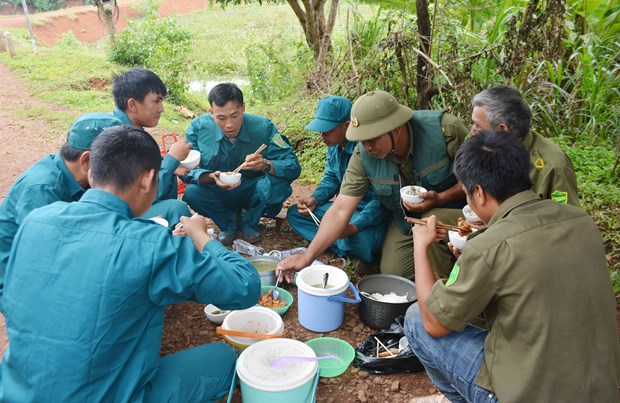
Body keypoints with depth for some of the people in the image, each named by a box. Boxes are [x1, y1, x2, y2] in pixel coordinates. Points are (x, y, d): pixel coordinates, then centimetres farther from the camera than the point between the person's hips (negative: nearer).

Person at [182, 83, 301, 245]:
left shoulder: (263, 127, -19)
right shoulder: (199, 127, -16)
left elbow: (293, 167, -22)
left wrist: (266, 165, -42)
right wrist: (210, 177, -38)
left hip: (252, 192, 0)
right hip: (218, 193, 1)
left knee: (278, 183, -31)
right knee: (191, 192, -30)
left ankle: (250, 220, 3)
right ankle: (228, 221, 5)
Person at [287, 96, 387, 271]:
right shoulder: (334, 145, -2)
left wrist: (355, 226, -39)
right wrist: (315, 200, -8)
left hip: (372, 214, -9)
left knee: (359, 239, -41)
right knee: (294, 214, 0)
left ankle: (363, 254, -1)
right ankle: (348, 248, -11)